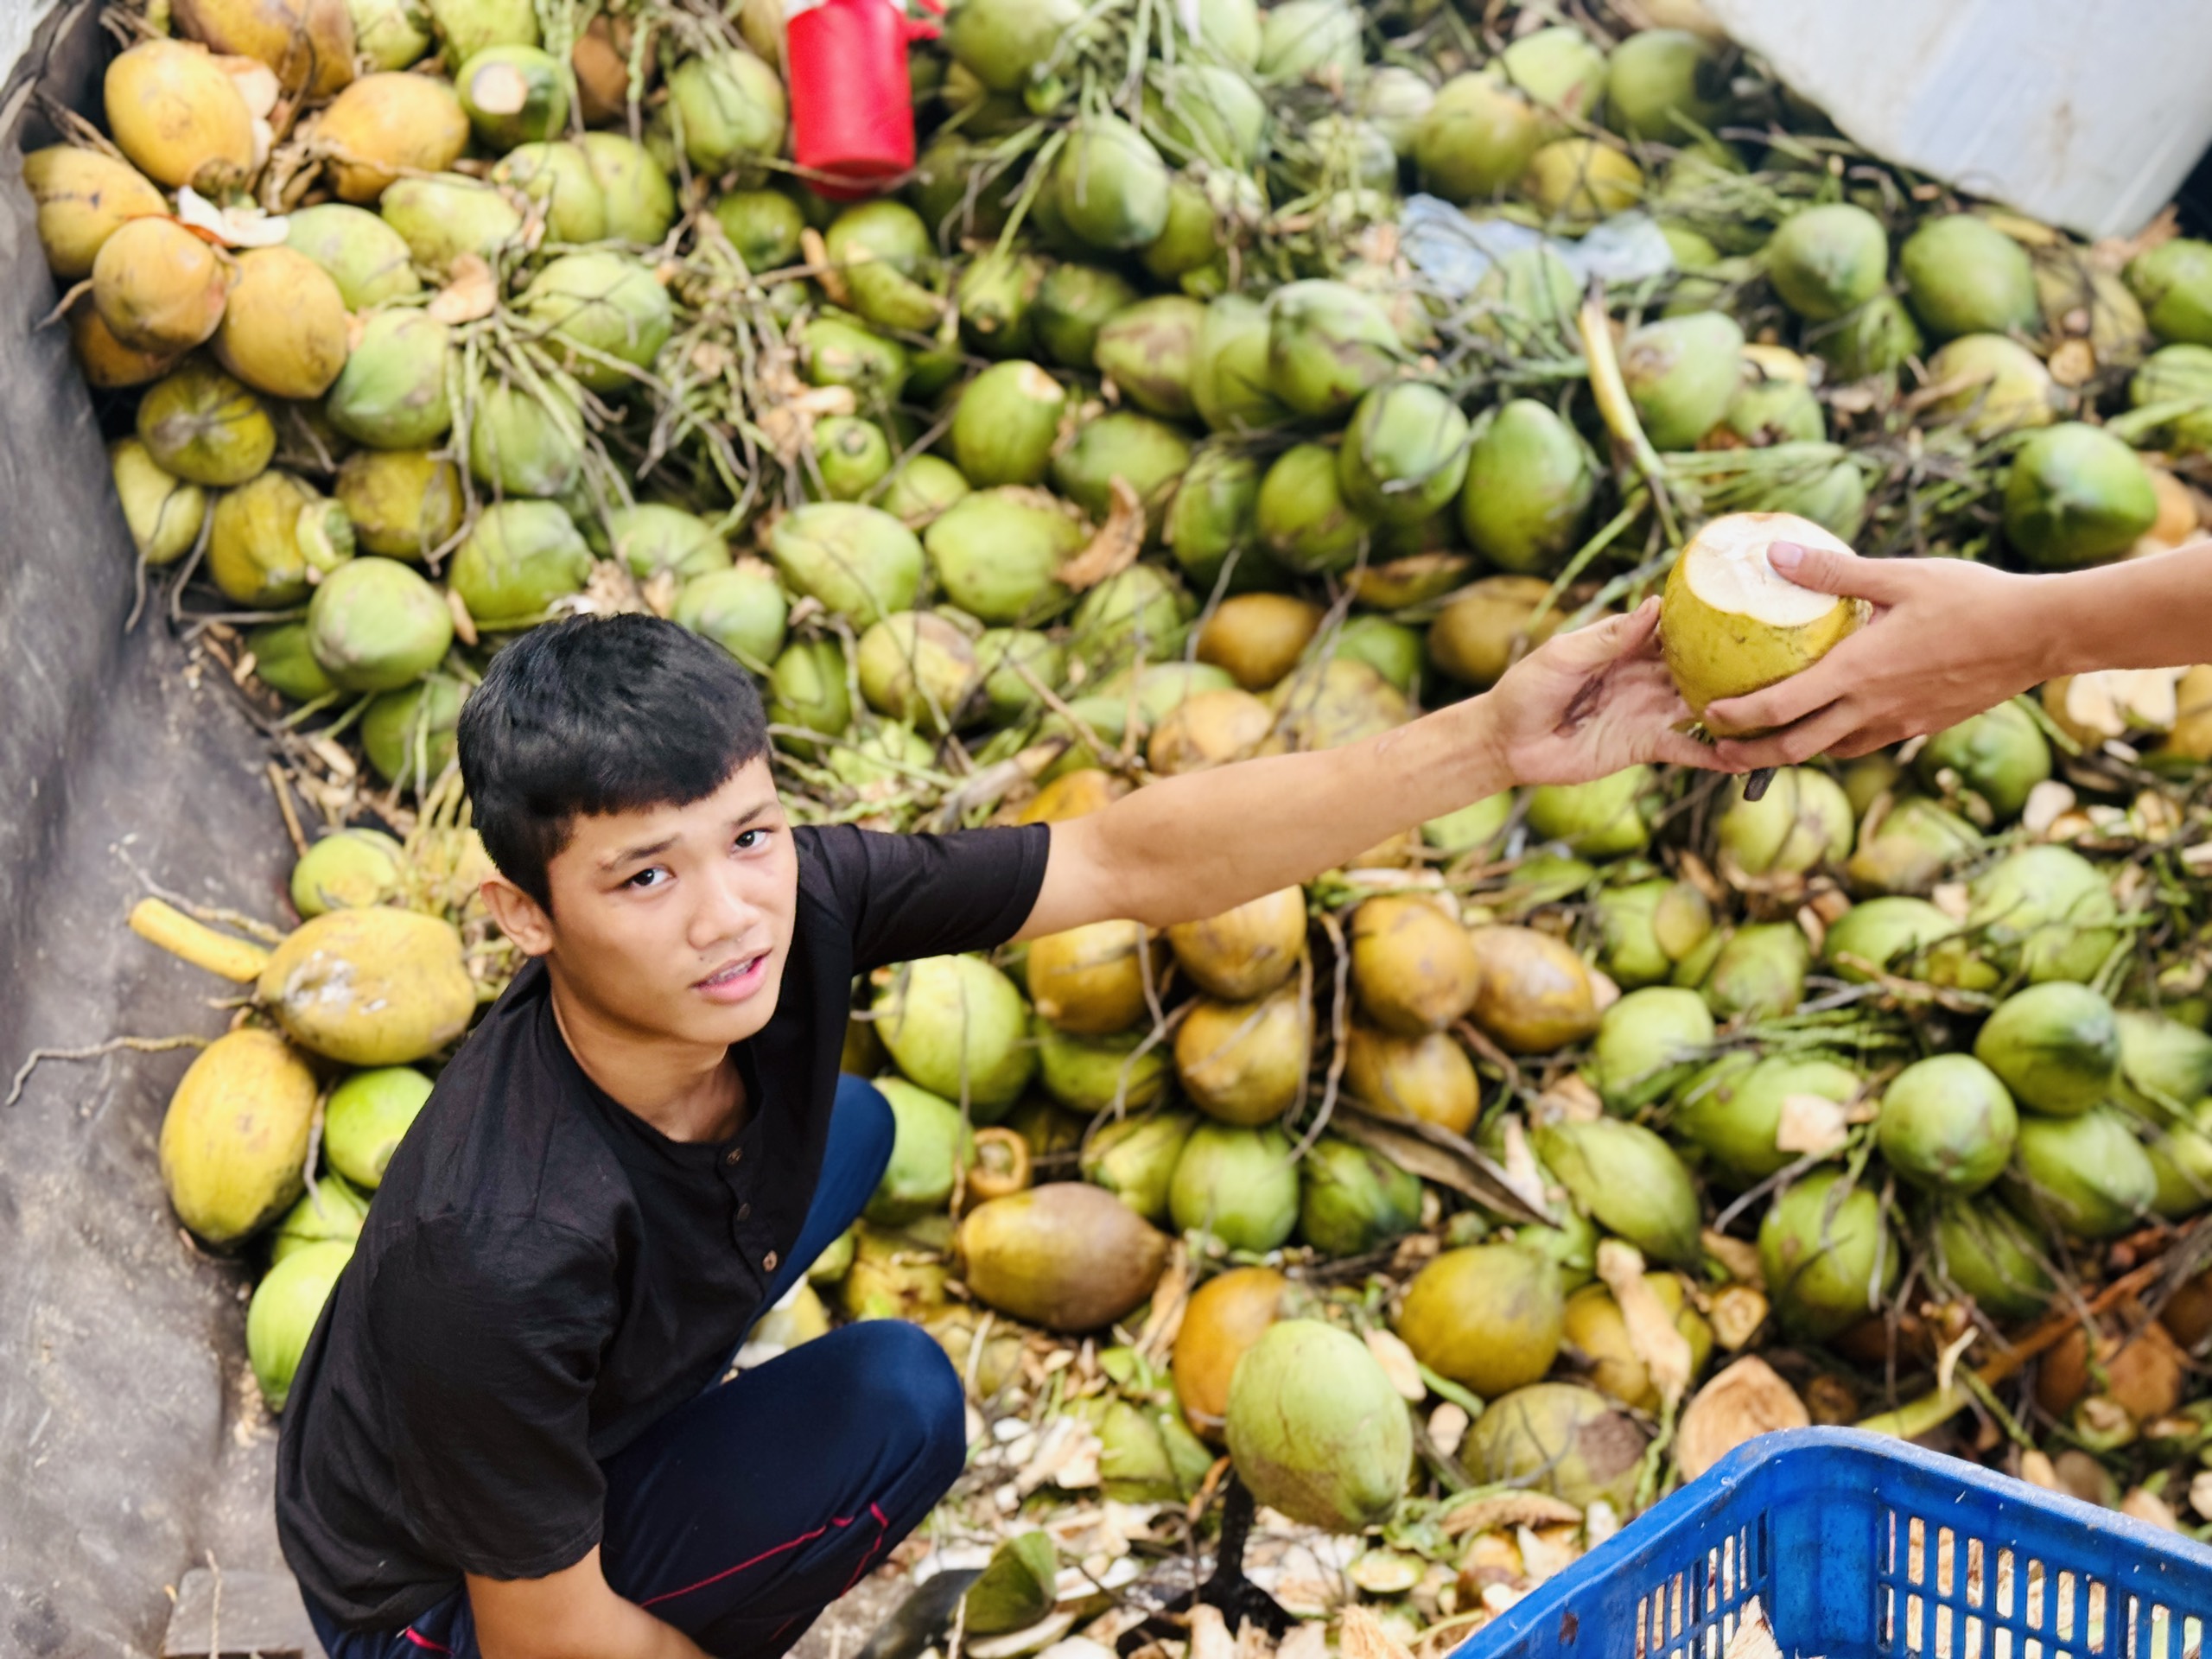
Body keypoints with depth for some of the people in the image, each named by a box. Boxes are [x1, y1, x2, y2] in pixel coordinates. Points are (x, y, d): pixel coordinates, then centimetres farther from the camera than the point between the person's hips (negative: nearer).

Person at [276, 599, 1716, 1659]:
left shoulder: (798, 905, -26)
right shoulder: (504, 1259, -40)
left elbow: (1137, 863, -23)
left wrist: (1493, 743, -30)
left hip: (588, 1392, 7)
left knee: (841, 1126, 17)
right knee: (891, 1399, -26)